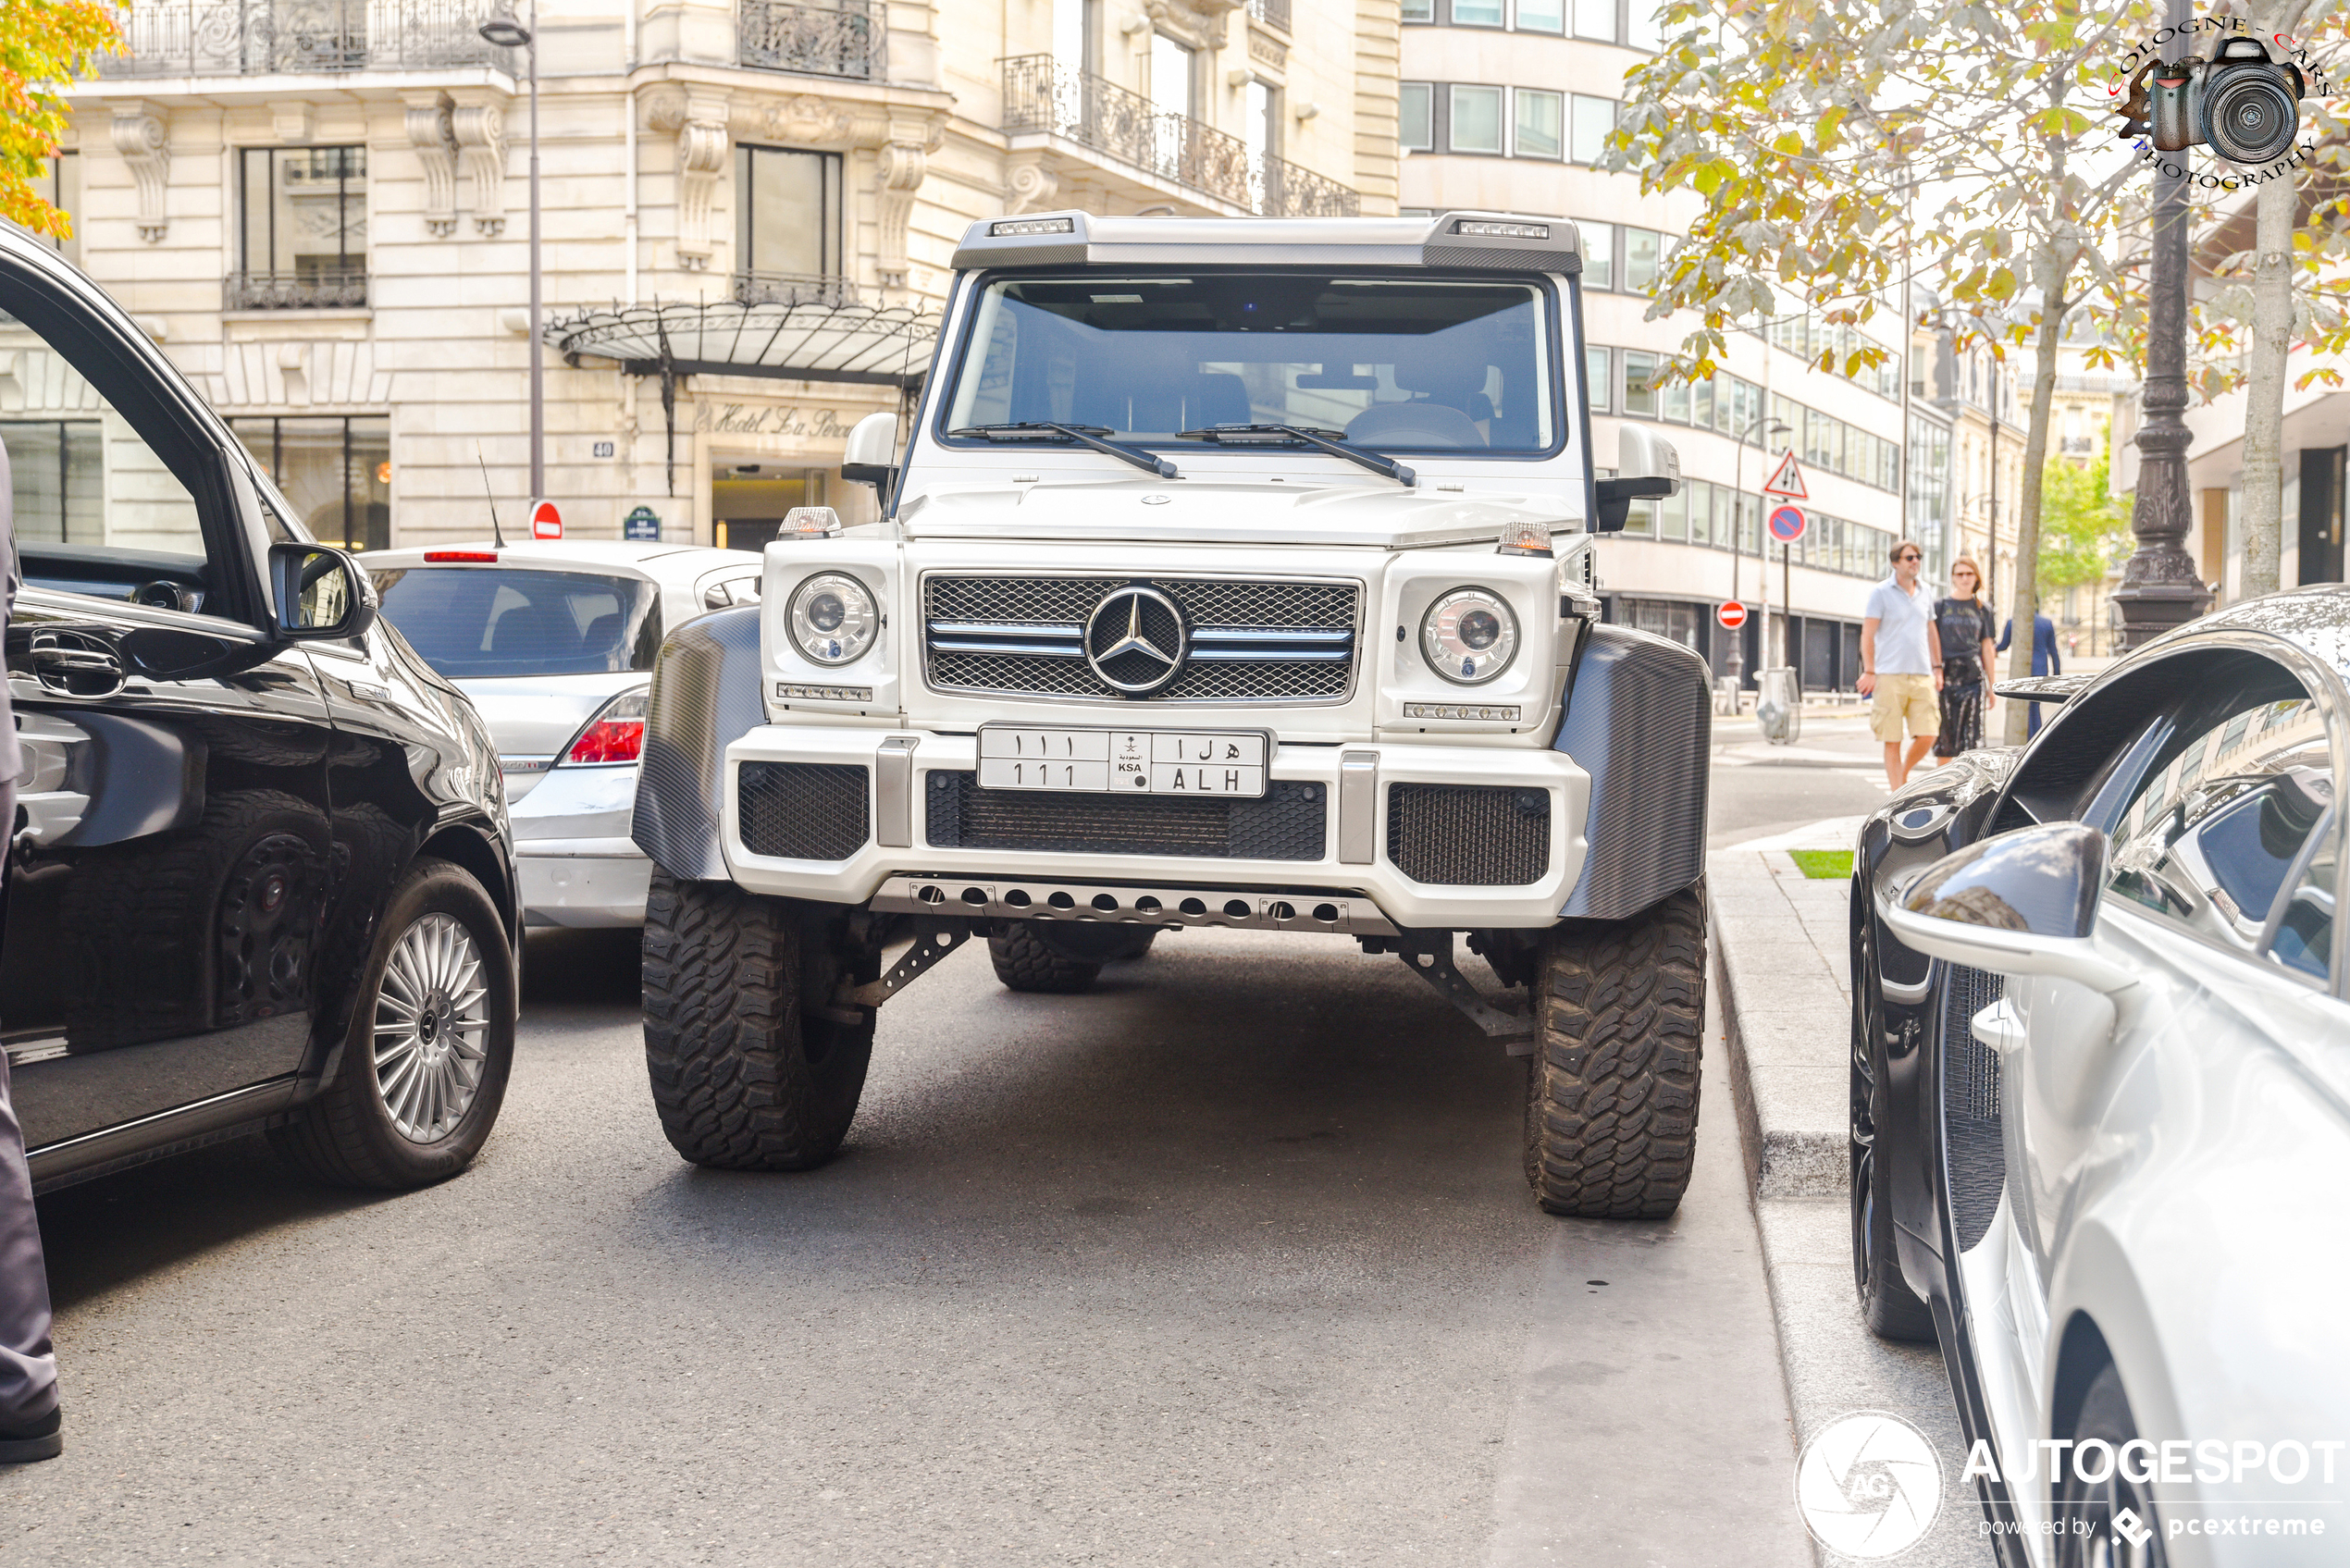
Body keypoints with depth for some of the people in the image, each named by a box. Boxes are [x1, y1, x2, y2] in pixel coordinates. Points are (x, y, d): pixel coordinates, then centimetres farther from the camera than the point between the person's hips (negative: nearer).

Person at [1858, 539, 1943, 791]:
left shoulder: (1924, 593, 16)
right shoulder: (1881, 592, 0)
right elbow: (1867, 634, -3)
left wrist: (1937, 667, 18)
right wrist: (1869, 672, -10)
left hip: (1921, 676, 4)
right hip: (1889, 676, -4)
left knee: (1927, 735, -6)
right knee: (1892, 740, -2)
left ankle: (1903, 774, 19)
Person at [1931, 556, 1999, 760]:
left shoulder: (1983, 610, 12)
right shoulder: (1940, 605, 7)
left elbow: (1987, 649, 13)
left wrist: (1991, 688, 12)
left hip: (1973, 676, 1)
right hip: (1946, 675, -1)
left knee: (1971, 738, -5)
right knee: (1944, 737, -1)